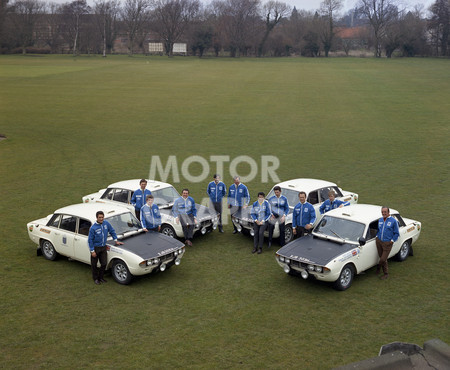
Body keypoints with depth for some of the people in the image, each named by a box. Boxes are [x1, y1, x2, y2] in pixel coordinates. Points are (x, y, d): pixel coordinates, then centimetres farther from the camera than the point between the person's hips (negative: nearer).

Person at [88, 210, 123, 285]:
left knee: (104, 263, 9)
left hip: (103, 247, 4)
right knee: (94, 264, 10)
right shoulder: (93, 228, -19)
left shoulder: (106, 223, -6)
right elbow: (90, 240, -13)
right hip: (95, 248, -4)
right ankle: (95, 278, 29)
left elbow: (112, 231, 10)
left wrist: (116, 241, 7)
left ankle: (101, 277, 29)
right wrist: (92, 251, -14)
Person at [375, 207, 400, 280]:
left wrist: (392, 241, -9)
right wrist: (377, 236, 10)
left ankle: (378, 267, 22)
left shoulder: (393, 221, -7)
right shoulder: (380, 220, 8)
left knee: (383, 259, -7)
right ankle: (386, 273, 28)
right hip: (379, 241, 5)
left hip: (387, 243, -5)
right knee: (382, 258, 10)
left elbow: (397, 233, -1)